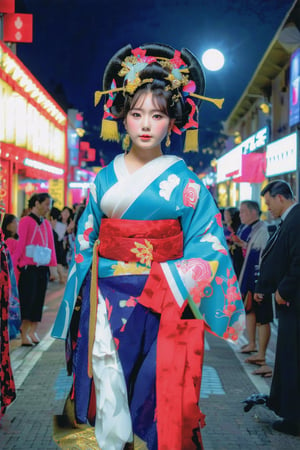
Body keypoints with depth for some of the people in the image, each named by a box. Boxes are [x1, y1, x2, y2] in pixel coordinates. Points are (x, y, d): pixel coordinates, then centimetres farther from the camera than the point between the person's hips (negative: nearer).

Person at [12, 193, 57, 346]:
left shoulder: (46, 224, 14)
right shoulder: (26, 221, -4)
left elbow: (51, 245, 14)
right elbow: (21, 243, -9)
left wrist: (53, 265, 7)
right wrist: (15, 263, -14)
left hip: (43, 267, 6)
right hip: (28, 266, -6)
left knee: (39, 299, 7)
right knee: (28, 298, -5)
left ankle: (32, 331, 14)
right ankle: (24, 334, 0)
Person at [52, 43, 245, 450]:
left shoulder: (184, 182, -1)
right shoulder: (104, 179, 7)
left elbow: (208, 246, -3)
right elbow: (85, 240, 11)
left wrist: (167, 284, -13)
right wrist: (83, 294, 5)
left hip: (161, 306, -2)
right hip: (105, 304, 3)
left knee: (156, 393, 2)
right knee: (108, 390, 5)